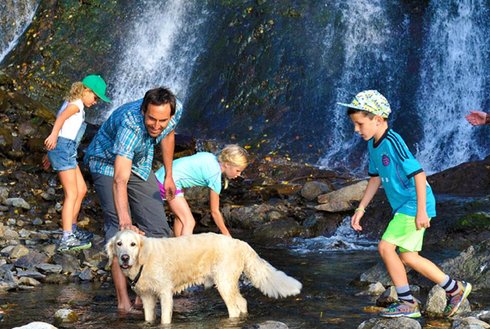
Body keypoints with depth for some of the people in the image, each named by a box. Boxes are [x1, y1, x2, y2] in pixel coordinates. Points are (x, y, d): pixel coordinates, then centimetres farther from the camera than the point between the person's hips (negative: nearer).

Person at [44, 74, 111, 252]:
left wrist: (52, 155, 31)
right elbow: (61, 117, -26)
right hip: (63, 148, -10)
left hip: (67, 150, 10)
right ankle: (66, 239, -17)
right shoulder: (77, 104, -6)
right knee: (72, 194, -13)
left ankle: (72, 229, 26)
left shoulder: (72, 103, 24)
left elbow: (62, 121, 27)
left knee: (82, 189, 16)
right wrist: (54, 135, -45)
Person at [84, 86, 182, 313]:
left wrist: (168, 175, 9)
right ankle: (123, 301, -17)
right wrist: (125, 220, -64)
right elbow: (120, 180, -51)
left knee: (157, 228, 4)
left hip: (140, 165, 6)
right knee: (120, 231, -18)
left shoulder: (176, 109, -24)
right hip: (108, 164, -6)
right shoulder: (130, 124, -42)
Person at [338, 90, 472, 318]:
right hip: (402, 206, 10)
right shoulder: (373, 145, 7)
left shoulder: (393, 142, -22)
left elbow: (419, 174, -23)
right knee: (407, 257, 11)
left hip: (414, 205, -10)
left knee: (386, 247, -14)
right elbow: (376, 179, 17)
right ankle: (455, 288, 24)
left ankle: (407, 303, 0)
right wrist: (361, 209, 15)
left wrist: (421, 210, -24)